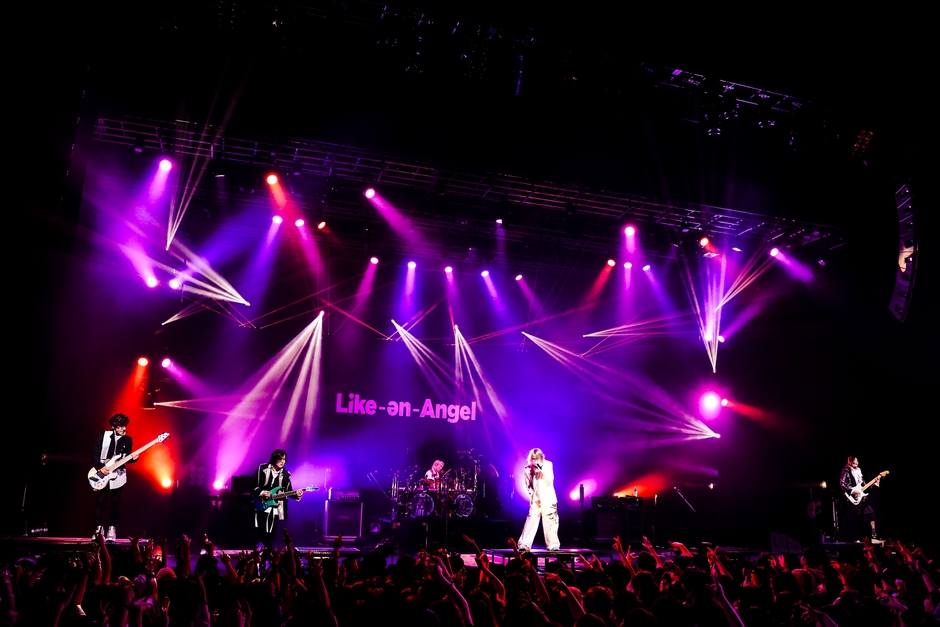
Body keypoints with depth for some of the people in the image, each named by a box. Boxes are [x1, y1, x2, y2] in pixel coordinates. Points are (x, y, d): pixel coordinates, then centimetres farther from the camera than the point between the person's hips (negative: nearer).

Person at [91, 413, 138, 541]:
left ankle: (112, 530, 8)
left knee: (115, 503, 2)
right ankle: (99, 529, 12)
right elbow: (94, 452, -2)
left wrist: (133, 458, -16)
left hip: (118, 475, 1)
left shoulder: (127, 440, 5)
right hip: (102, 474, -1)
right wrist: (100, 467, -12)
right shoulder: (104, 435, -2)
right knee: (101, 501, 1)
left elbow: (126, 458, 6)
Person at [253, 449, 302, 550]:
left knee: (270, 533, 2)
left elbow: (288, 491, 5)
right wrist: (262, 492, -16)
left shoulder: (285, 474, 6)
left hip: (275, 508, 2)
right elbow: (253, 485, -2)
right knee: (261, 531, -2)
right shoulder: (262, 468, -3)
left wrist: (296, 495, -14)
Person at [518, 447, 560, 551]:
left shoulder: (548, 465, -2)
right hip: (535, 500, 0)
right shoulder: (528, 468, 0)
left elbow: (549, 482, -11)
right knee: (531, 520, -9)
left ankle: (553, 545, 12)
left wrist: (542, 470, -21)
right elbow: (528, 485, 7)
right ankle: (524, 545, -8)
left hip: (549, 499, 0)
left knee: (551, 522, 1)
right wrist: (533, 495, -5)